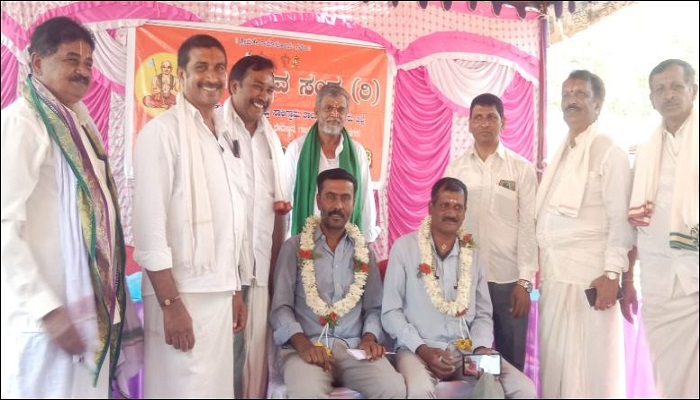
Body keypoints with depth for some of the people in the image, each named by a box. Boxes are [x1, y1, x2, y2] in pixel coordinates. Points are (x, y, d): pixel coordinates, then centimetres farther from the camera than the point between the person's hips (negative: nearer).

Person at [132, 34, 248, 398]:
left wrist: (235, 290, 15)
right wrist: (170, 303, -17)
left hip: (220, 292, 7)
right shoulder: (162, 131, -8)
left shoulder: (225, 135, 13)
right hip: (182, 293, -6)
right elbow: (149, 223, -14)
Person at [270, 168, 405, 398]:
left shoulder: (363, 251, 15)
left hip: (354, 346, 3)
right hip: (307, 346, -3)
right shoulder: (294, 248, 6)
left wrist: (370, 337, -7)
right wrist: (303, 344, -16)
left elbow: (375, 307, 13)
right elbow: (280, 307, 0)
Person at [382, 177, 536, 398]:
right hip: (418, 349, -4)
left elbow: (483, 314, 15)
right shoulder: (404, 247, -2)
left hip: (467, 350, 5)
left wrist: (481, 347, -5)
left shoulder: (473, 255, 12)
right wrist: (422, 349, -15)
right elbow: (391, 312, -3)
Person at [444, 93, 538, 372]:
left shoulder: (522, 169, 1)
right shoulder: (456, 169, 5)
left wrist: (525, 281, -6)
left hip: (509, 278, -1)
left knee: (511, 360, 9)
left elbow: (528, 225, -1)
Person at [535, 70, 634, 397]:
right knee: (555, 360, 14)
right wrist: (540, 266, 10)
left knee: (591, 364, 1)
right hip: (554, 273, 7)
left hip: (591, 274, -7)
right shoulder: (560, 154, 15)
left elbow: (621, 218, -12)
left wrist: (612, 274, -18)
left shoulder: (609, 152, -6)